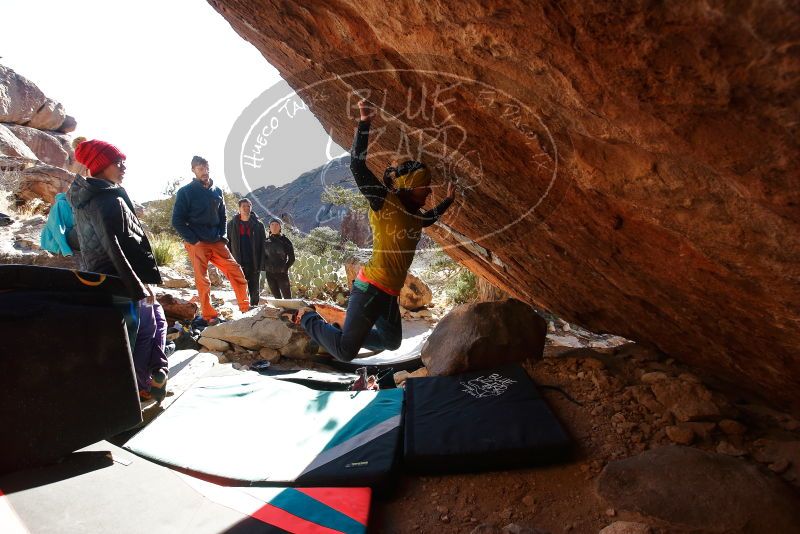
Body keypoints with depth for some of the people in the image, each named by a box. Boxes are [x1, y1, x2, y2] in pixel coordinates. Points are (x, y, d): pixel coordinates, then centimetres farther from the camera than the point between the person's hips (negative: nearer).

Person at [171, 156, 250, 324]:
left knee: (236, 271, -3)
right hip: (197, 243, -4)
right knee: (202, 281, -5)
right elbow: (177, 221, -3)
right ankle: (209, 316, 4)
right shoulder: (185, 192, -1)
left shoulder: (217, 191, 13)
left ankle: (246, 308, 6)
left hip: (216, 242, 4)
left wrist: (222, 236, 6)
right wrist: (193, 240, -10)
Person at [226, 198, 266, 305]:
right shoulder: (232, 224, 5)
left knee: (254, 290, 8)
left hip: (254, 264, 0)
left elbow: (263, 244, 2)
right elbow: (228, 244, 6)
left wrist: (262, 263, -6)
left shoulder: (258, 224, 4)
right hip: (239, 263, 0)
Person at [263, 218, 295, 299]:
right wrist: (265, 267, 4)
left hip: (282, 273, -3)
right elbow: (263, 256, 16)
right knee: (276, 296, 9)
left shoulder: (285, 241, -1)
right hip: (269, 273, 3)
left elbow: (291, 258, 2)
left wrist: (285, 268, -4)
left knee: (287, 297, -4)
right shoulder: (266, 241, 7)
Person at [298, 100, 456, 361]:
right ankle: (309, 318, 15)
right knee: (346, 352, -10)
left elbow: (429, 218, 39)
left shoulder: (413, 215, 13)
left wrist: (448, 201, 39)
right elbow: (357, 166, -21)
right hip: (371, 288, -9)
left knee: (391, 342, 25)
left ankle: (339, 330, 35)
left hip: (388, 294, 9)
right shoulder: (385, 202, -11)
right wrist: (364, 123, -26)